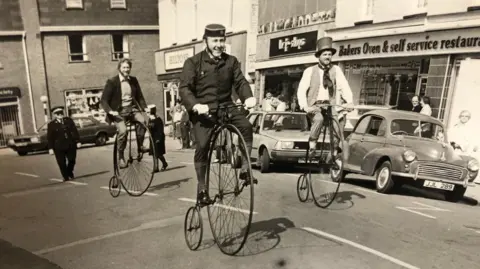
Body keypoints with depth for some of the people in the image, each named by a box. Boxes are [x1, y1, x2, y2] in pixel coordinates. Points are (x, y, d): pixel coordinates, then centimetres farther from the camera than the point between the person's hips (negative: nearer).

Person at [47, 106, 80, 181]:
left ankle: (70, 173, 32)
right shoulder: (51, 124, 0)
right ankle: (65, 177, 16)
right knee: (62, 163, 1)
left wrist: (78, 141, -1)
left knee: (72, 160, 7)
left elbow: (75, 131, 5)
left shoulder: (69, 120, 5)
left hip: (71, 145, 2)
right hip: (59, 147, -2)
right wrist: (50, 148, -5)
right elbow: (50, 137, -1)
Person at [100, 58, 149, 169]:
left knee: (142, 121, -28)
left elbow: (139, 96, 12)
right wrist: (110, 111, -23)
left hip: (132, 108, 3)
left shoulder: (133, 80, 8)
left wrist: (145, 107, -5)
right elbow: (104, 100, -6)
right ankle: (121, 157, -6)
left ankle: (140, 147, -8)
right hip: (119, 111, -3)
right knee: (123, 131, -26)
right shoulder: (112, 82, -5)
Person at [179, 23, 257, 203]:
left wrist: (248, 97, -22)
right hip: (203, 111, -2)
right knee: (202, 146, -13)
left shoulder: (231, 61, 8)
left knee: (246, 126, -24)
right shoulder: (193, 62, -1)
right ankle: (202, 188, 6)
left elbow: (240, 82, 1)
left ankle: (244, 169, -10)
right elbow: (184, 88, -9)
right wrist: (195, 105, -29)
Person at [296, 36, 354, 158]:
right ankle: (312, 147, -15)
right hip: (314, 106, -3)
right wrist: (305, 106, -23)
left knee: (341, 118, -23)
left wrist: (350, 101, -22)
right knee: (319, 118, -33)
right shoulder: (310, 71, 1)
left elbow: (344, 86, -4)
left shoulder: (336, 70, 7)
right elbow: (301, 90, -8)